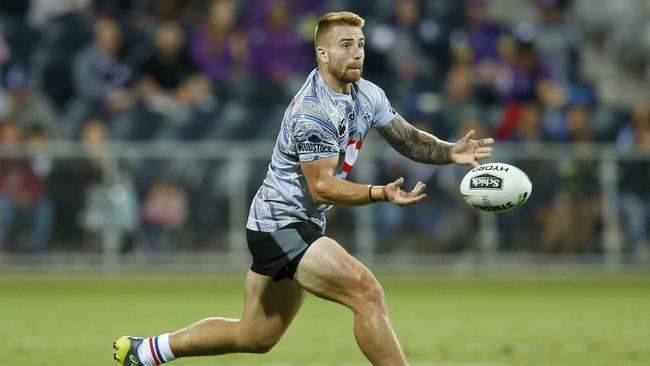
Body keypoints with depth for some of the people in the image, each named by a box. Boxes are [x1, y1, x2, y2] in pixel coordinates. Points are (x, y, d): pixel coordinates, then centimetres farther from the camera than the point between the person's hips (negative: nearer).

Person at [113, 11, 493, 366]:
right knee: (367, 291, -23)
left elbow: (409, 140, 11)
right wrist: (382, 193, -35)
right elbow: (322, 187, -24)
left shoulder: (368, 95, 4)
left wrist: (451, 152, -8)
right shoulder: (313, 112, -23)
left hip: (302, 227, 10)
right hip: (281, 223, -10)